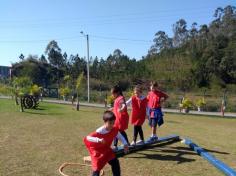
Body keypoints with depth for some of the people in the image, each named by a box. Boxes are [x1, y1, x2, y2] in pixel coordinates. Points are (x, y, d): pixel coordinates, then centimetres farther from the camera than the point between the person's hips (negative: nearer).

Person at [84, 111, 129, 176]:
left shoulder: (115, 130, -14)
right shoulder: (99, 132, -33)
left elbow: (120, 136, 6)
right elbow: (87, 138, -41)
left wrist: (125, 144, -7)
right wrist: (98, 140, -54)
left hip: (107, 150, 6)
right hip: (98, 151, -6)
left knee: (115, 162, 6)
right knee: (97, 168, -6)